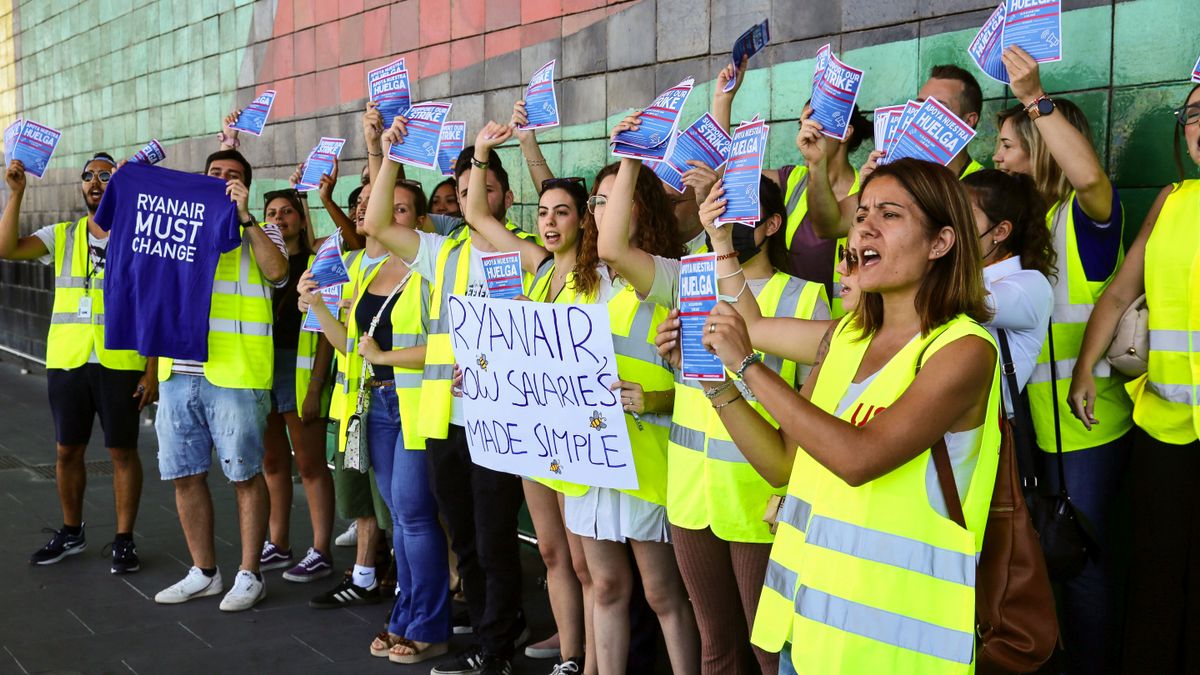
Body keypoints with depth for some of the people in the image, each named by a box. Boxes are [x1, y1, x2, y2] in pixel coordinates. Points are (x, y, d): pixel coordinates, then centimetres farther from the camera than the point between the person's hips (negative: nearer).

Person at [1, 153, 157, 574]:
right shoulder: (61, 236, 9)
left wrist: (153, 370, -8)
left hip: (121, 365, -3)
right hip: (66, 363, 3)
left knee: (123, 451, 3)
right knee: (67, 451, 12)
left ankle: (124, 540, 14)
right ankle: (71, 533, 28)